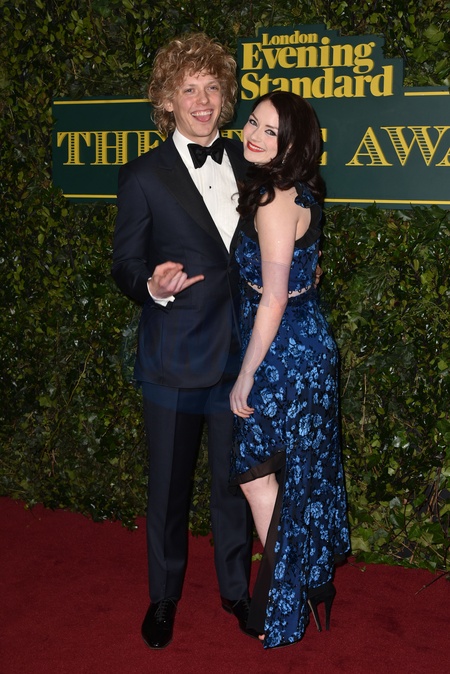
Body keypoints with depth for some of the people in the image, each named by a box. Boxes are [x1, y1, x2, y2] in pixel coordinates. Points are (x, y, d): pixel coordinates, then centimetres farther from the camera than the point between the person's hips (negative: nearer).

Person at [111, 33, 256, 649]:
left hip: (240, 352, 3)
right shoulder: (143, 177, -5)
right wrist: (154, 285, -23)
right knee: (169, 485, 10)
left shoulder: (246, 163, 7)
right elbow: (125, 265, -2)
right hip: (175, 359, -3)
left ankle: (236, 587, 34)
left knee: (235, 479, 14)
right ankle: (163, 597, 31)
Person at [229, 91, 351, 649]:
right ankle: (314, 581, 38)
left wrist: (247, 374, -16)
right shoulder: (299, 194, 8)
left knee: (258, 475, 6)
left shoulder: (274, 201, -22)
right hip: (308, 345, 9)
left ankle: (284, 604, 21)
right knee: (300, 472, 21)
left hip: (282, 355, -9)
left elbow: (273, 299, -23)